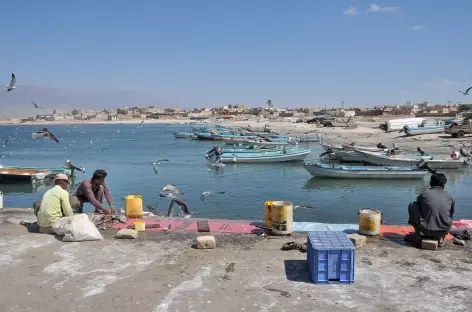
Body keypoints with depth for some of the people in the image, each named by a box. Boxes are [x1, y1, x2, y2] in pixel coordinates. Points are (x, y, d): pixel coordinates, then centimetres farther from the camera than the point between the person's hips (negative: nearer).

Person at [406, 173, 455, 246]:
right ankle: (441, 237, 14)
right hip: (444, 231, 3)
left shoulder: (423, 194, 2)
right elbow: (451, 216, 19)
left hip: (427, 230, -3)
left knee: (412, 205, 14)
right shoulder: (450, 197, 7)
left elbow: (418, 208, 18)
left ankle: (417, 235, 14)